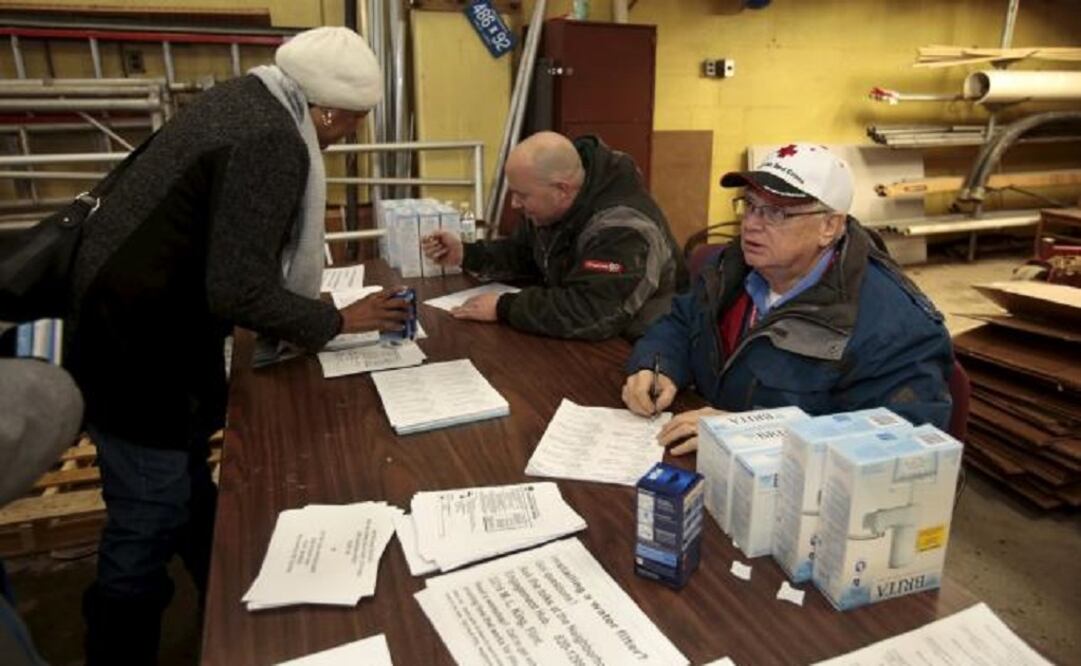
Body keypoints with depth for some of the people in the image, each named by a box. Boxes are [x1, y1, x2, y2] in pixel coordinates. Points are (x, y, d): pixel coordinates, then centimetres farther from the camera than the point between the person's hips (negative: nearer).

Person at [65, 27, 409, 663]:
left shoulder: (247, 98, 5)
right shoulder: (271, 142, -25)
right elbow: (238, 291, -28)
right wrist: (337, 320, -16)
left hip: (133, 315, 10)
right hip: (138, 344, -10)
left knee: (187, 485, 24)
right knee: (151, 522, 4)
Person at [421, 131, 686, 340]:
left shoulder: (623, 229, -31)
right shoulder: (552, 206, -3)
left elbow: (589, 315, -40)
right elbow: (524, 255, 13)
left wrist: (504, 308, -30)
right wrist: (466, 254, -4)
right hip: (578, 341, 8)